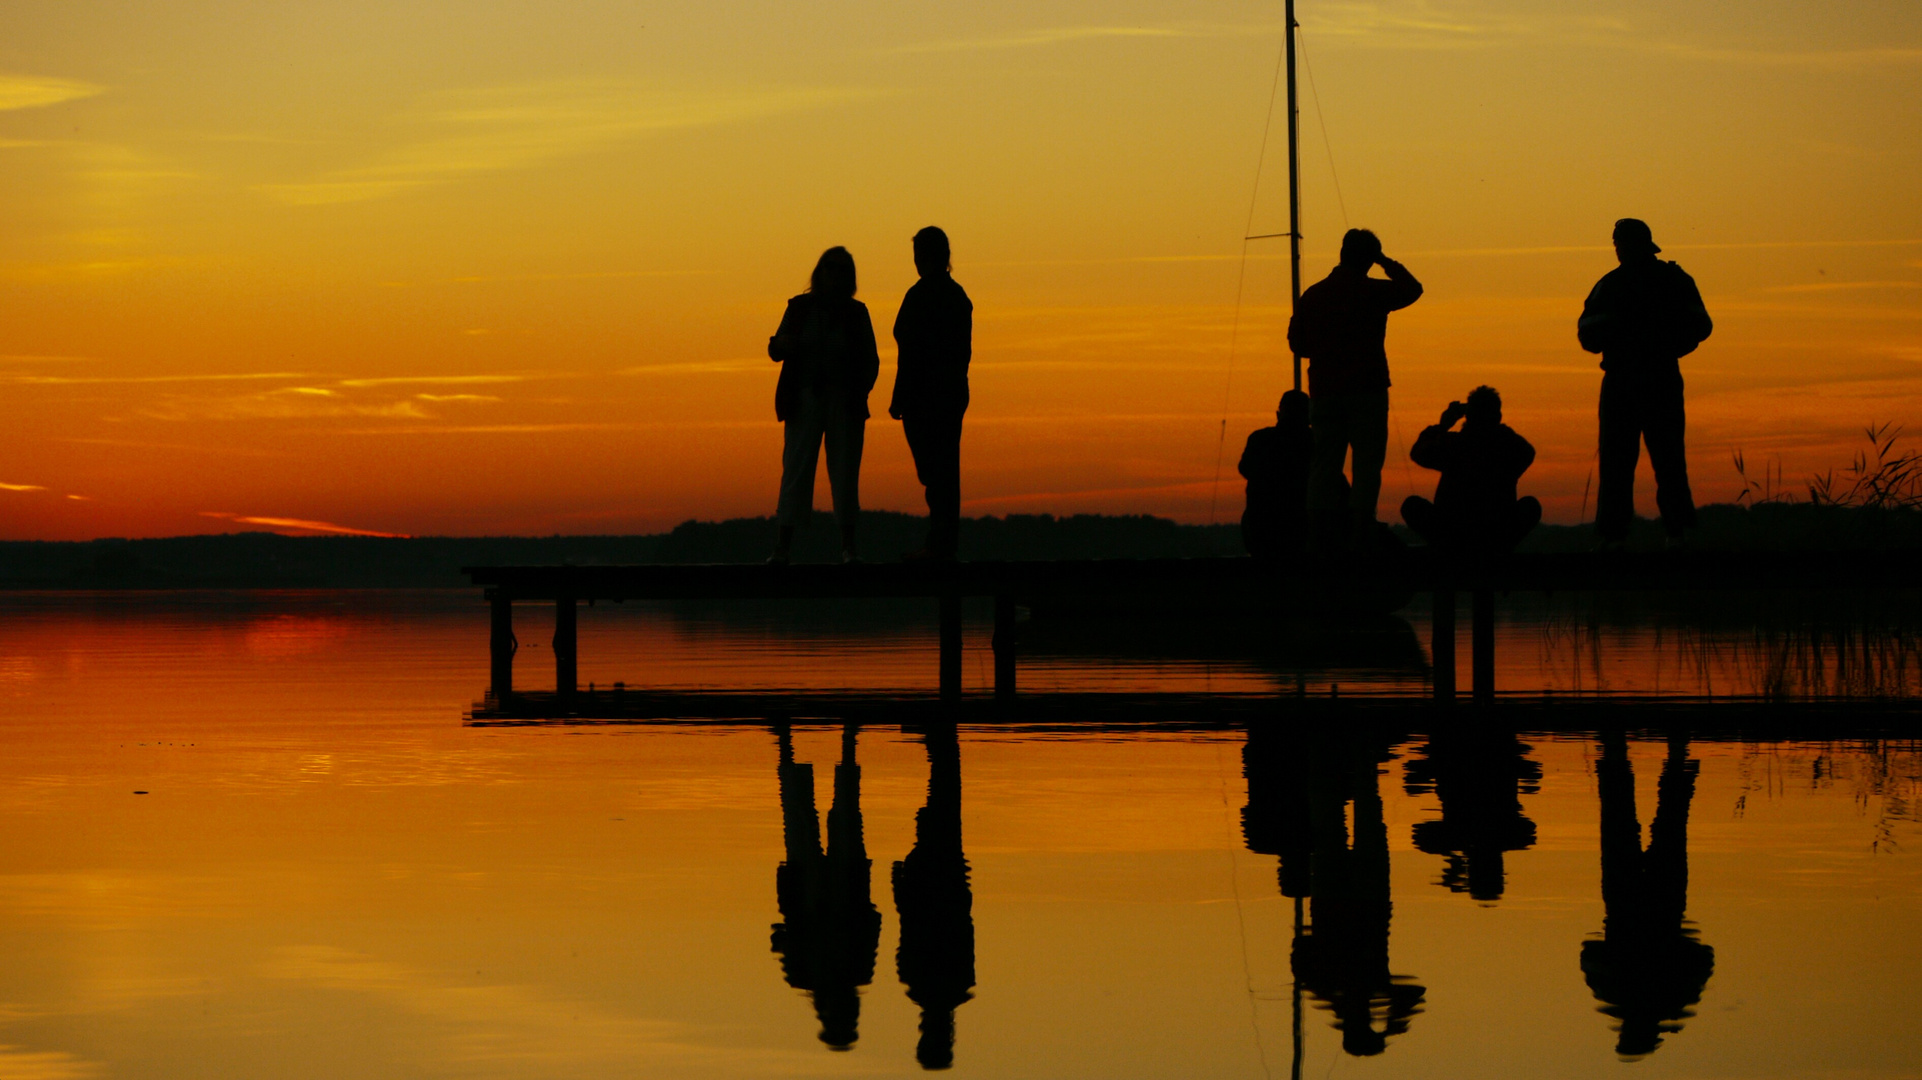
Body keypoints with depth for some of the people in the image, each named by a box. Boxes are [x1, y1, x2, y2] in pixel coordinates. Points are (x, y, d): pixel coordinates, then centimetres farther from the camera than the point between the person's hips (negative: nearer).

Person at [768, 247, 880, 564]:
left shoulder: (856, 313, 5)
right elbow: (776, 350, 9)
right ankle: (784, 543, -5)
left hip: (845, 403, 0)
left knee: (844, 470, 0)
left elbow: (870, 360, 5)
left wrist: (860, 393, -12)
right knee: (796, 469, -4)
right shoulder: (800, 308, 7)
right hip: (804, 400, 0)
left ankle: (849, 544, 5)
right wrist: (781, 344, -15)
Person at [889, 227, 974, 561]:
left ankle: (939, 544, -8)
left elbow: (911, 353, -15)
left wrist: (899, 400, -12)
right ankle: (946, 544, 10)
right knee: (946, 469, 10)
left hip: (924, 395, -7)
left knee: (933, 471, -6)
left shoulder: (919, 296, -12)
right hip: (953, 393, 7)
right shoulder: (959, 296, 11)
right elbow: (964, 349, 14)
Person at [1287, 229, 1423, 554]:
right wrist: (1385, 262, 14)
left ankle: (1320, 537, 0)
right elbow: (1412, 289, 10)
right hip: (1366, 390, -4)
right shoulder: (1373, 292, -5)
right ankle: (1360, 536, -11)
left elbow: (1297, 343, 10)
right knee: (1366, 464, -3)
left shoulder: (1313, 295, 6)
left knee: (1325, 462, 6)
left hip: (1324, 390, 4)